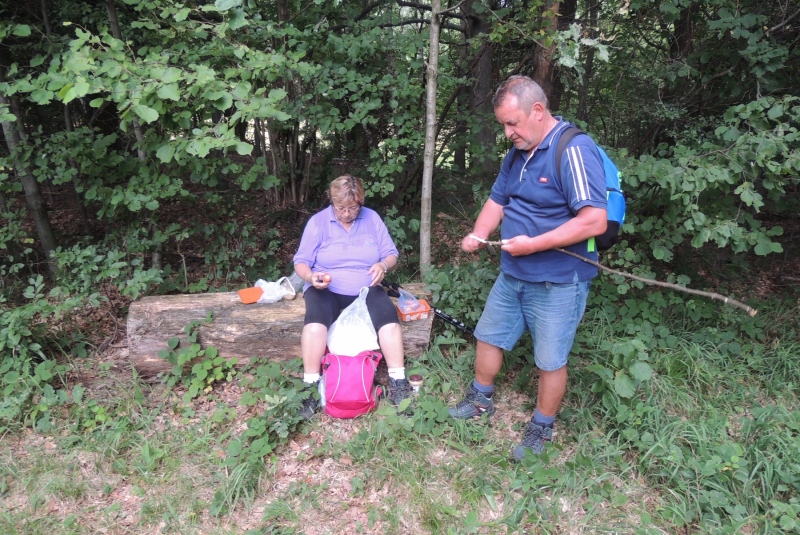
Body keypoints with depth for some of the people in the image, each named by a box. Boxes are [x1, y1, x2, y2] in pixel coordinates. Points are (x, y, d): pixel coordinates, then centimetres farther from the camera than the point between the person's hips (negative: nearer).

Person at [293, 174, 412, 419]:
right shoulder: (318, 221, -1)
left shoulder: (372, 218, 4)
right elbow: (301, 262, -2)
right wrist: (311, 276, -25)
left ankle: (398, 383, -16)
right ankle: (311, 387, -22)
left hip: (366, 288, 2)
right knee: (315, 322, -34)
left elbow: (391, 254, 5)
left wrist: (383, 265, -19)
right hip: (325, 289, -1)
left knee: (390, 320, -28)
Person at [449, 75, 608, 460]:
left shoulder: (574, 151, -21)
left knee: (550, 361, 8)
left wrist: (532, 244, -24)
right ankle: (480, 400, 41)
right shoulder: (517, 154, 7)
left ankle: (541, 428, 30)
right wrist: (478, 235, -3)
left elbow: (594, 221, -27)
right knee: (488, 336, 19)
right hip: (512, 274, 8)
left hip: (557, 283, -8)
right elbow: (497, 201, 17)